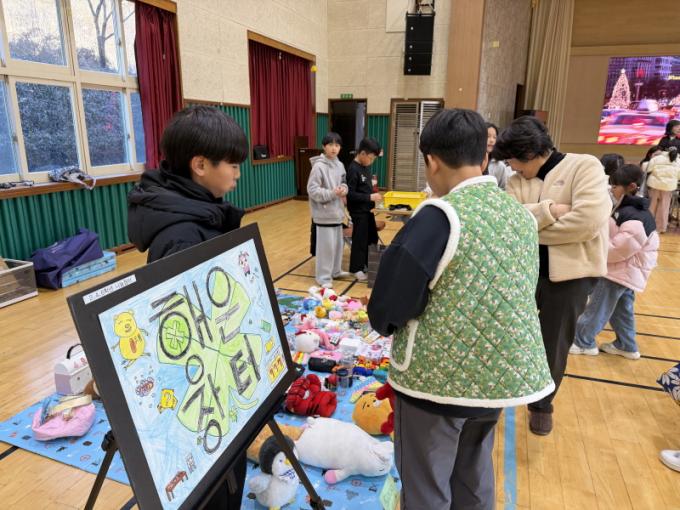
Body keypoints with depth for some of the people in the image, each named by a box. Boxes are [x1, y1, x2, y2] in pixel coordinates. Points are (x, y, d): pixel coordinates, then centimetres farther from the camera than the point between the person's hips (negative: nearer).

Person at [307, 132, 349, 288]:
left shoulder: (339, 165, 6)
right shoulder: (319, 166, -15)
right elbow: (312, 189, -17)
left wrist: (343, 189, -6)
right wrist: (332, 193, -23)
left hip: (337, 211, 7)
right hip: (324, 212, -7)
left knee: (337, 243, 17)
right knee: (326, 245, -3)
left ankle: (335, 270, 34)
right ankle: (324, 277, 9)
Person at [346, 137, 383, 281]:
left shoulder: (366, 166, 7)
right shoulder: (353, 169, -19)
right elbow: (350, 194, -22)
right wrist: (370, 197, -24)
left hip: (367, 209, 9)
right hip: (358, 211, -9)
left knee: (372, 238, 17)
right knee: (360, 239, 1)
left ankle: (367, 264, 32)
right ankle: (356, 269, 15)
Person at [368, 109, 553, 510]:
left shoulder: (439, 216, -19)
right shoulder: (522, 214, 3)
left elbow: (389, 303, -17)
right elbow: (520, 294, 12)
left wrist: (385, 322, 6)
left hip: (439, 376, -6)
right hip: (504, 372, 7)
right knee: (474, 478, 26)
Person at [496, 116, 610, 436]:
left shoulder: (584, 166, -8)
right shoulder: (517, 181, 5)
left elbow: (589, 219, -22)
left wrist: (530, 229, -13)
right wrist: (547, 211, -23)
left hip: (571, 272, -4)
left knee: (553, 345, 10)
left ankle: (542, 404, 36)